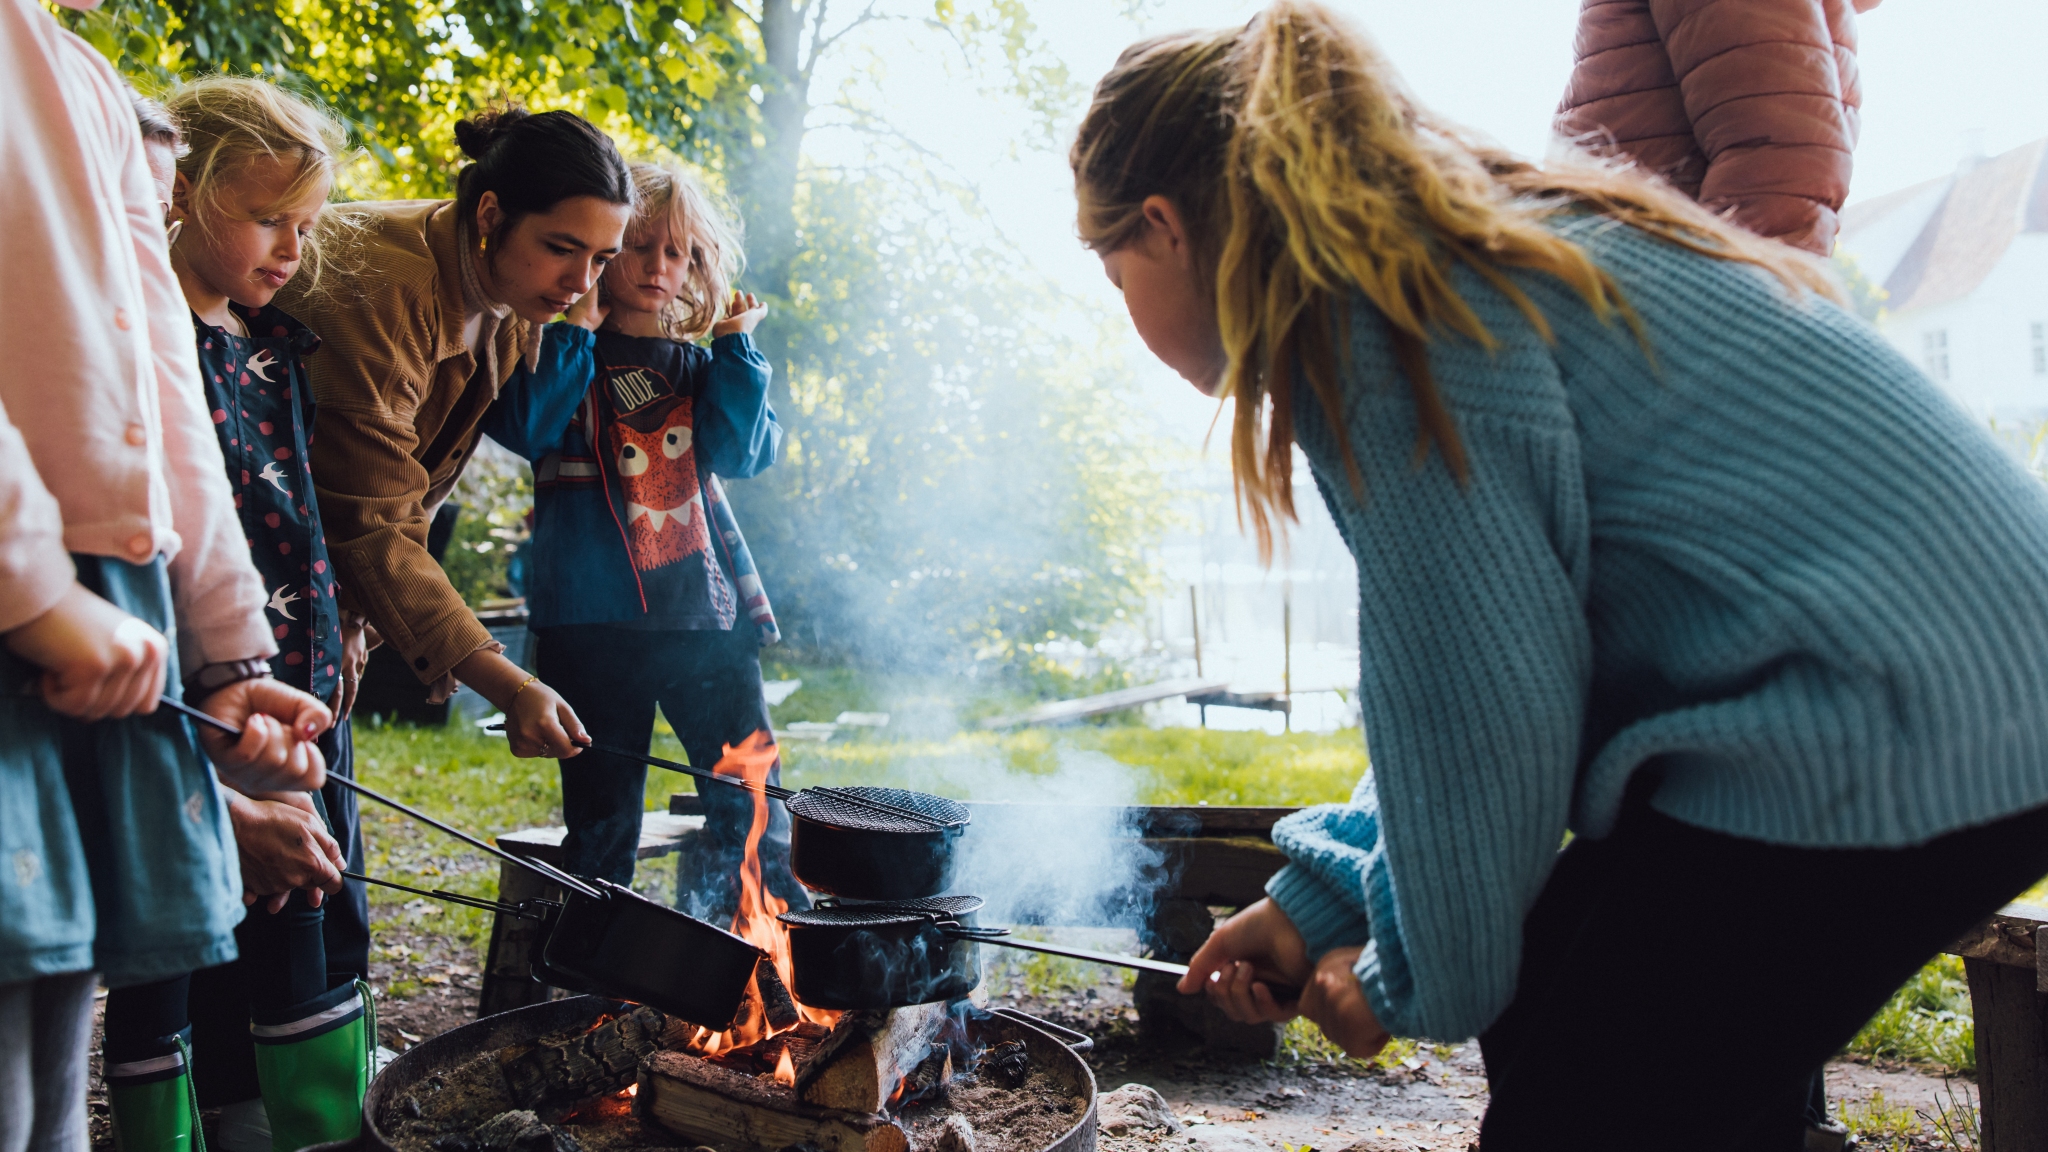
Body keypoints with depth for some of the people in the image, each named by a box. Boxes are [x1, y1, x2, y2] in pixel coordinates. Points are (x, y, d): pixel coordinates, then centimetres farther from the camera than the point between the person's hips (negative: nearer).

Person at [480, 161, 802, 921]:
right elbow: (523, 426, -14)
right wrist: (570, 323, -11)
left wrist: (736, 346, -3)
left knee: (751, 792, 1)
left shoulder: (701, 365, 15)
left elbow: (742, 452, 0)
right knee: (602, 809, 5)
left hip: (702, 602, 3)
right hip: (594, 610, -3)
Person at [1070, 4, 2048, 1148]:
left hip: (1885, 737, -10)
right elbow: (1473, 657, 17)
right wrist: (1315, 901, 16)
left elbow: (1486, 705, -16)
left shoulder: (1364, 317, -15)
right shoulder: (1467, 257, 15)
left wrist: (1415, 979, 0)